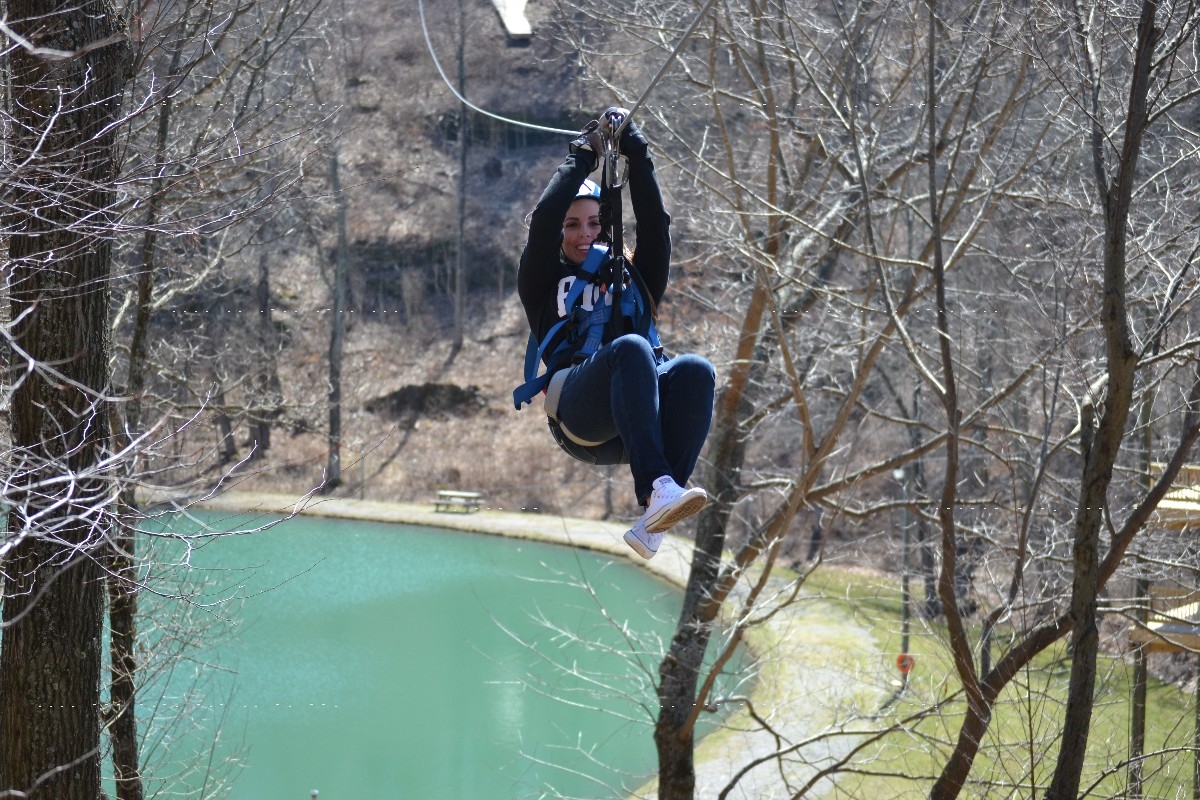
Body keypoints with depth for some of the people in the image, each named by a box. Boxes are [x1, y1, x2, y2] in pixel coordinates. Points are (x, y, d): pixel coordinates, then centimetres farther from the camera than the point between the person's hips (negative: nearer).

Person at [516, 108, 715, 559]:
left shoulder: (634, 280, 33)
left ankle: (653, 520, -44)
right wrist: (583, 155, 16)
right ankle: (657, 487, -54)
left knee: (696, 370, -32)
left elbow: (654, 226, 18)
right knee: (631, 348, -36)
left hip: (642, 414, 3)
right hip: (577, 415, -3)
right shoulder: (545, 285, 26)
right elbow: (543, 222, 11)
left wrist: (637, 156, 12)